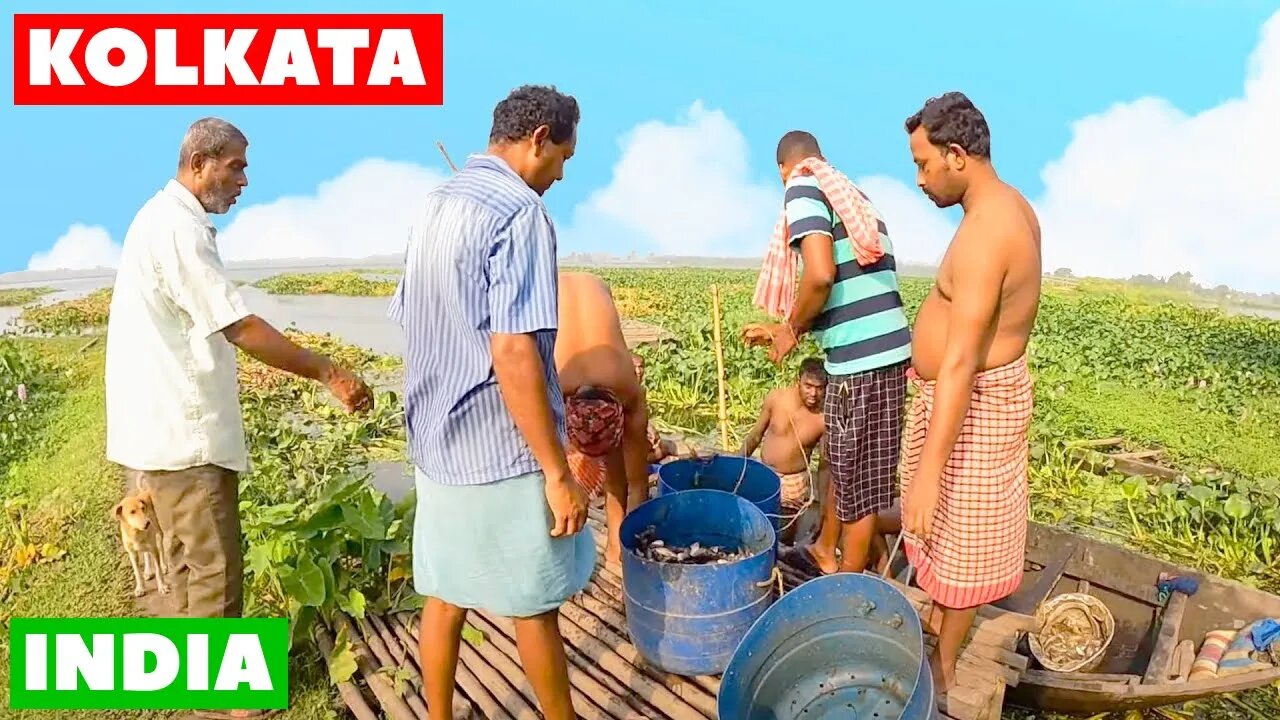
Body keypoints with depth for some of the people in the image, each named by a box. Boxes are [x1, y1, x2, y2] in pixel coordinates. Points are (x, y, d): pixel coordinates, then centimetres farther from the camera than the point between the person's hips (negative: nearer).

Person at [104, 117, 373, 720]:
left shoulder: (166, 220, 14)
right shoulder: (178, 228, -18)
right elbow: (241, 328, -23)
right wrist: (329, 374, -19)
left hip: (172, 426, 11)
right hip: (183, 433, -11)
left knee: (191, 562, 20)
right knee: (214, 569, 0)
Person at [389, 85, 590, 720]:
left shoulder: (433, 206, 10)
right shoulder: (518, 210, -17)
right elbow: (513, 353, -25)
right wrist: (557, 472, -20)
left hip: (437, 443, 8)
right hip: (501, 450, -8)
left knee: (444, 596, 18)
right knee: (534, 605, 11)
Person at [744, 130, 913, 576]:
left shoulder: (803, 189, -6)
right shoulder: (851, 197, 21)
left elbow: (821, 275, -21)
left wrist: (791, 330, -5)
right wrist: (783, 330, 28)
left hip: (862, 357, -9)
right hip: (885, 347, 9)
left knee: (856, 476, 6)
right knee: (841, 461, 23)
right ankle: (824, 552, 41)